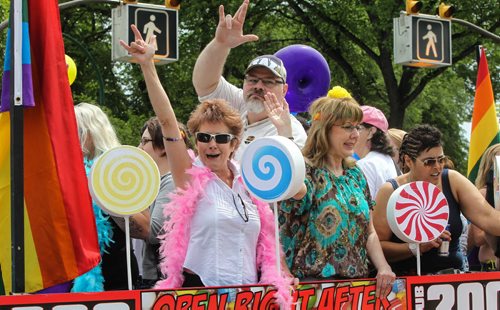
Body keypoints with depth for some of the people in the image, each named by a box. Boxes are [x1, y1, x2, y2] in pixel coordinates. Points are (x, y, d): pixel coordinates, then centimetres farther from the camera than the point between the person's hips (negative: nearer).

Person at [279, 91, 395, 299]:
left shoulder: (355, 174, 15)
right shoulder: (307, 170, -6)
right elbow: (298, 190, -33)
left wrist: (383, 267, 0)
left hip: (357, 281, 6)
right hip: (311, 281, -6)